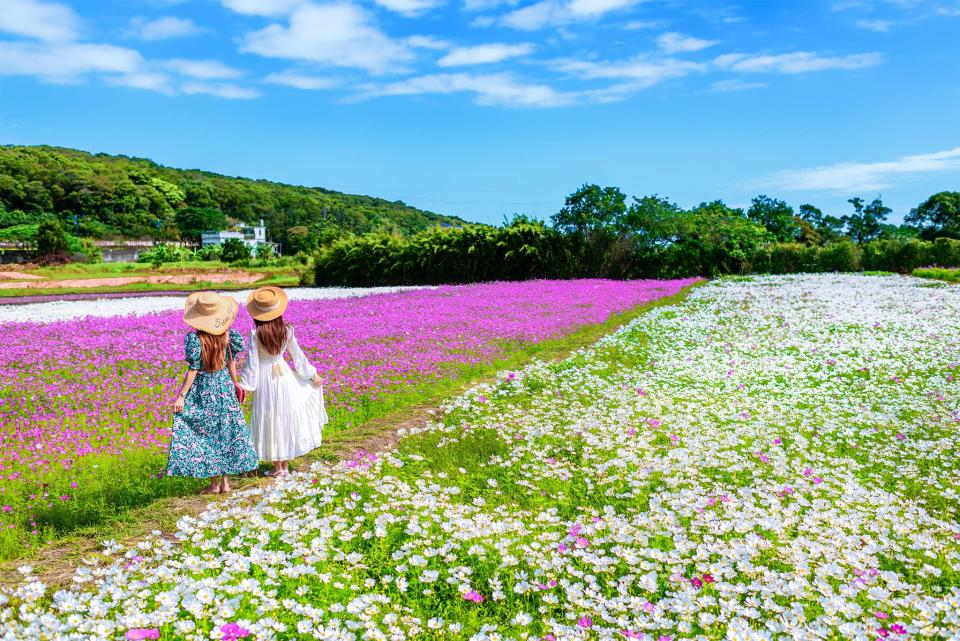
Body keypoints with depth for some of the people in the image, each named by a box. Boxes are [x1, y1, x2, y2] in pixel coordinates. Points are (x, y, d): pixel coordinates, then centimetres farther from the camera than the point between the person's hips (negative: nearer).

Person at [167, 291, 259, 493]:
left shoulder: (194, 338, -17)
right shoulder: (226, 334, -6)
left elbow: (193, 370, -16)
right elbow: (231, 364, 2)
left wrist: (181, 396, -9)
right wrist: (234, 385, 16)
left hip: (202, 390, -4)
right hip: (224, 387, 4)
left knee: (205, 435, 9)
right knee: (225, 432, 12)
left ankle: (214, 484, 14)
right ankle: (225, 482, 18)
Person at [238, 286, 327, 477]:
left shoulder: (255, 334, -16)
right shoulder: (287, 331, -7)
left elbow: (252, 363, -14)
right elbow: (298, 356, 2)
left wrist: (243, 385, -5)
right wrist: (314, 375, 15)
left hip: (264, 378, -2)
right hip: (283, 375, 3)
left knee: (270, 420, 9)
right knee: (286, 418, 15)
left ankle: (278, 466, 18)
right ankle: (285, 465, 22)